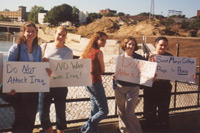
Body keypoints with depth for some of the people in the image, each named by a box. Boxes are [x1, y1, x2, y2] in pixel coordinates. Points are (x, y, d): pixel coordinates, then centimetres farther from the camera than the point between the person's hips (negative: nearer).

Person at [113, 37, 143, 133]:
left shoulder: (138, 58, 0)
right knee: (121, 112, 11)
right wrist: (114, 77, -8)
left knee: (129, 112, -5)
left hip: (133, 88, -3)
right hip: (120, 87, 3)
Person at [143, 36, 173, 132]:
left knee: (163, 109, 6)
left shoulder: (170, 57, 4)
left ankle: (163, 128, 22)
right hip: (151, 85, 0)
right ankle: (150, 127, 28)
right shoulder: (149, 55, 2)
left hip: (165, 86, 0)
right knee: (150, 109, 10)